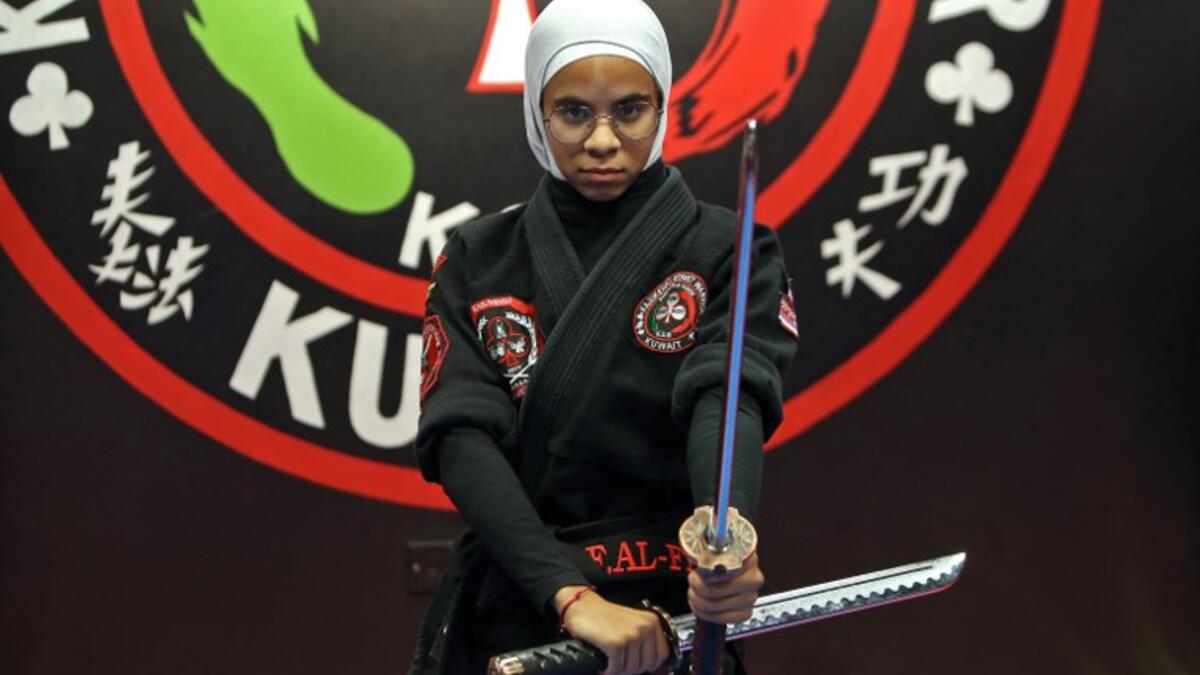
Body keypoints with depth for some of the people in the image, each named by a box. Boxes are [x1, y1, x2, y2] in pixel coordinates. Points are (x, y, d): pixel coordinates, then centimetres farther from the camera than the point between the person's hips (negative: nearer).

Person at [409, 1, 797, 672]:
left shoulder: (729, 251, -5)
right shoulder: (477, 260, 0)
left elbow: (726, 398, -22)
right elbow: (461, 436, -12)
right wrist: (570, 594, -27)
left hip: (670, 614, -1)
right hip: (508, 608, 2)